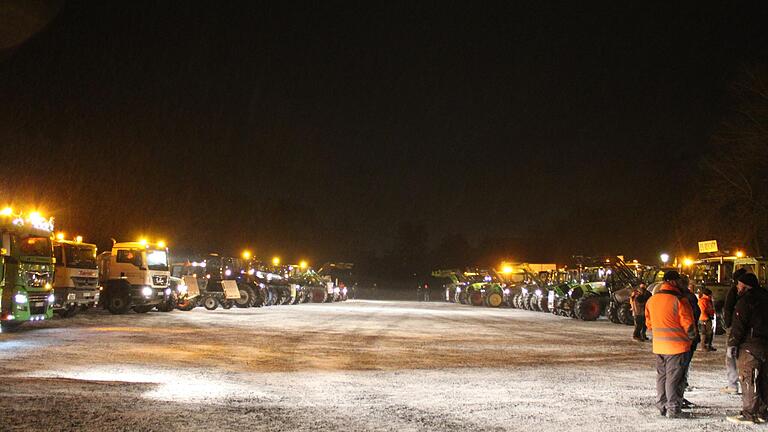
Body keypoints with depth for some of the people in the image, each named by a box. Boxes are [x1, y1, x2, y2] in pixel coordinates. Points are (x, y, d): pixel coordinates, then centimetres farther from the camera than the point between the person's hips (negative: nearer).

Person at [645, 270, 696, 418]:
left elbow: (649, 323, 13)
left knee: (661, 375, 15)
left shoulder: (651, 300, 5)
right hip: (677, 345, -6)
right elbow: (688, 324, -12)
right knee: (673, 377, 0)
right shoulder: (679, 300, -16)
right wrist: (691, 336, 8)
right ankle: (673, 409, 4)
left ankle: (662, 406, 21)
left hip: (658, 346, 6)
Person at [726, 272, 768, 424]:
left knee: (748, 380, -5)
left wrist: (732, 344, -10)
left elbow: (738, 325, -17)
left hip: (750, 346, -8)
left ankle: (749, 414, -5)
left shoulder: (745, 301, -12)